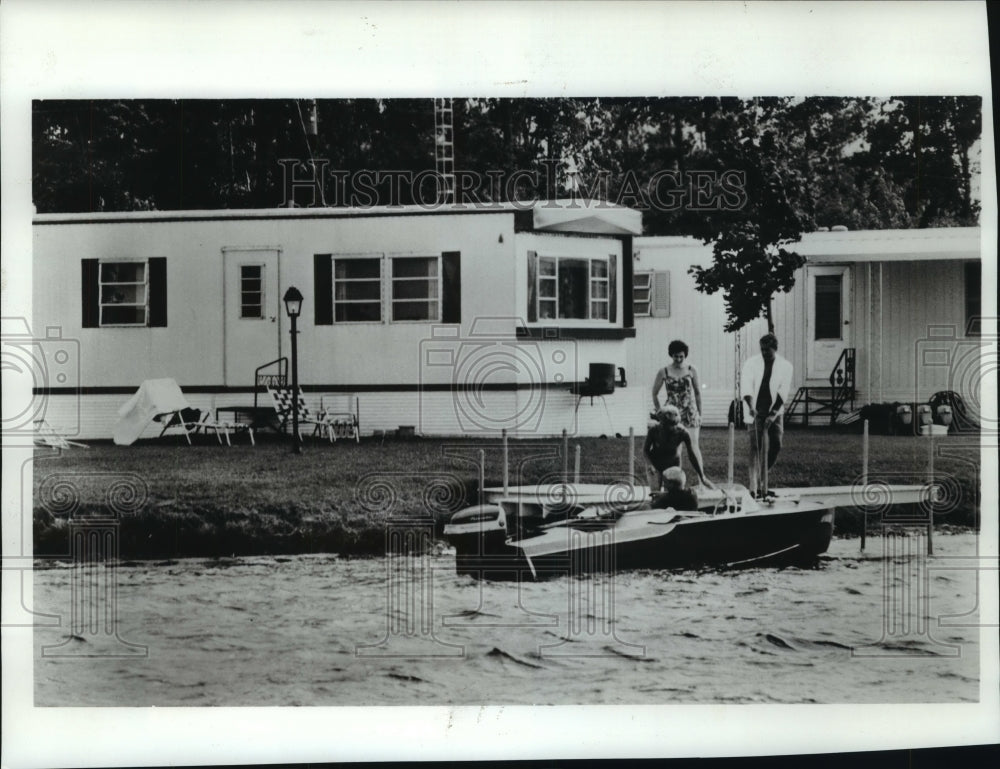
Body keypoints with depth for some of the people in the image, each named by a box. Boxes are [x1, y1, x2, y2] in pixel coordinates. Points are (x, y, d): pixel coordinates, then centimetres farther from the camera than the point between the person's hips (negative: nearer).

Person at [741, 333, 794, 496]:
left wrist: (773, 413, -17)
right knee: (755, 446, -9)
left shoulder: (785, 366, 0)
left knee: (776, 445, -4)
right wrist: (751, 406, -28)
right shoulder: (751, 363, -2)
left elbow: (783, 392, -6)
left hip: (774, 411, 2)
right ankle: (754, 486, -12)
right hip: (755, 411, -2)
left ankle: (762, 476, 19)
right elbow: (746, 386, -12)